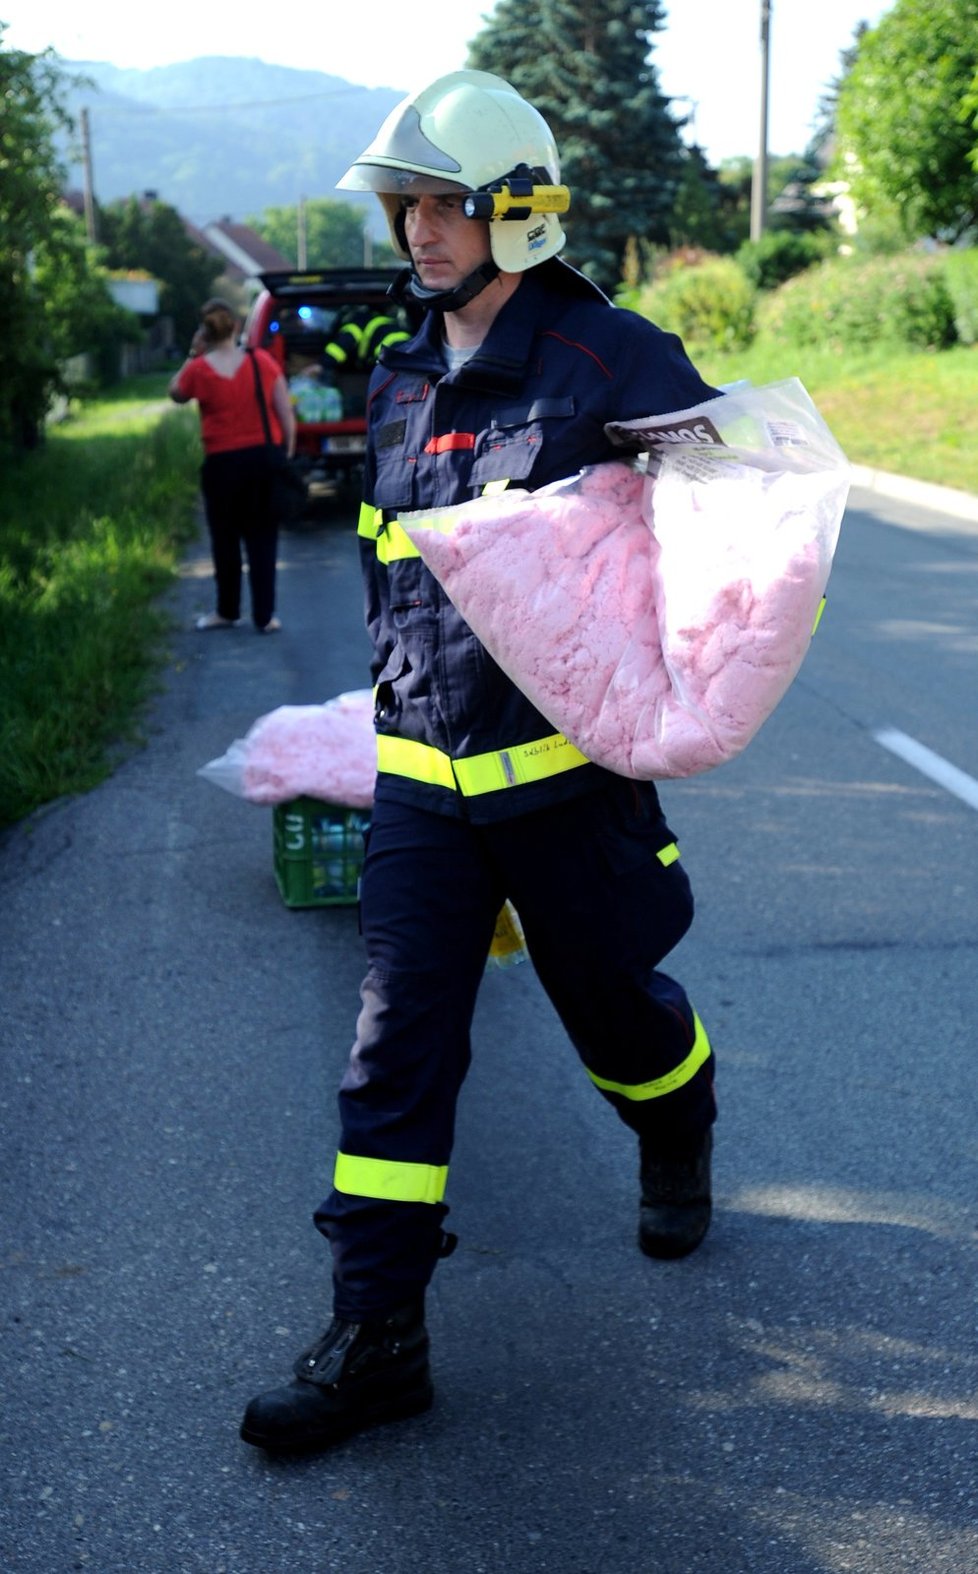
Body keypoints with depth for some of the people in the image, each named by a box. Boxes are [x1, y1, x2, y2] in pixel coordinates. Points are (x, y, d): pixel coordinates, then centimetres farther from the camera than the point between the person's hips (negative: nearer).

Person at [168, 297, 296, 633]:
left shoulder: (199, 369, -6)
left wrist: (193, 355, 11)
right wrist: (288, 454, 8)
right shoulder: (262, 360, -2)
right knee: (262, 539, 7)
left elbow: (176, 394, 15)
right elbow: (286, 414, -1)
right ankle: (264, 616, 7)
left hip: (222, 463, -1)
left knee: (225, 539, 13)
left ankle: (227, 611, 24)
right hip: (265, 458, 2)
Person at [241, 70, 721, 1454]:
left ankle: (679, 1146, 48)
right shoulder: (405, 381, 10)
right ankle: (375, 1338, 6)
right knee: (396, 1043, 0)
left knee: (615, 1005, 13)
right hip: (421, 775, 5)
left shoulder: (612, 360, -9)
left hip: (569, 769, -4)